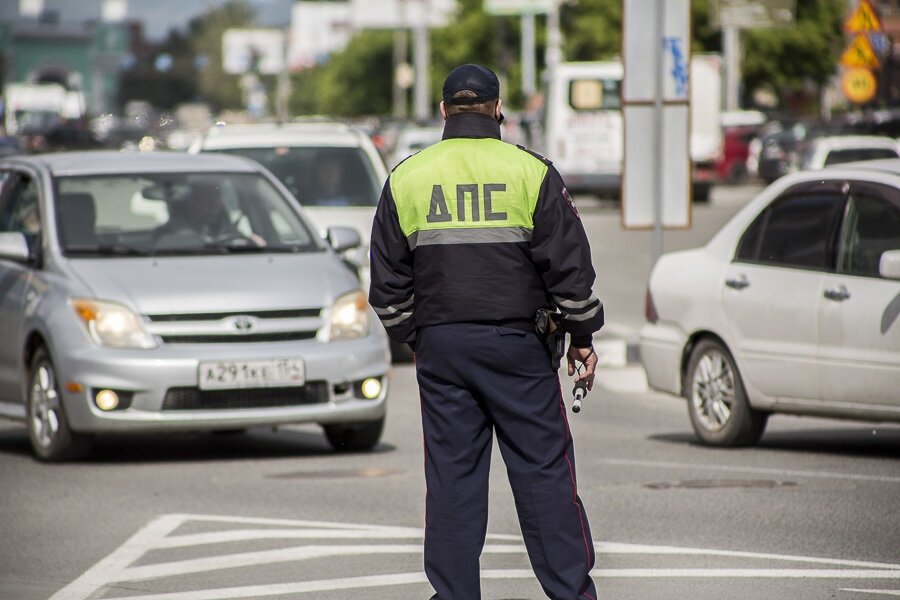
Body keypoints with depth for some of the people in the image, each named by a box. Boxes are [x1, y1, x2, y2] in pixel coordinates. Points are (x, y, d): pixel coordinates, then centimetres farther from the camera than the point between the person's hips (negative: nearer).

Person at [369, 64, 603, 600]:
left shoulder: (406, 178, 5)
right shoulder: (531, 172, -3)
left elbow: (388, 281, 10)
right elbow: (569, 264, -3)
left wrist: (411, 336, 21)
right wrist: (582, 337, 7)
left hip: (440, 348, 2)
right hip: (516, 344, -2)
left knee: (452, 475, 5)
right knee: (544, 468, 2)